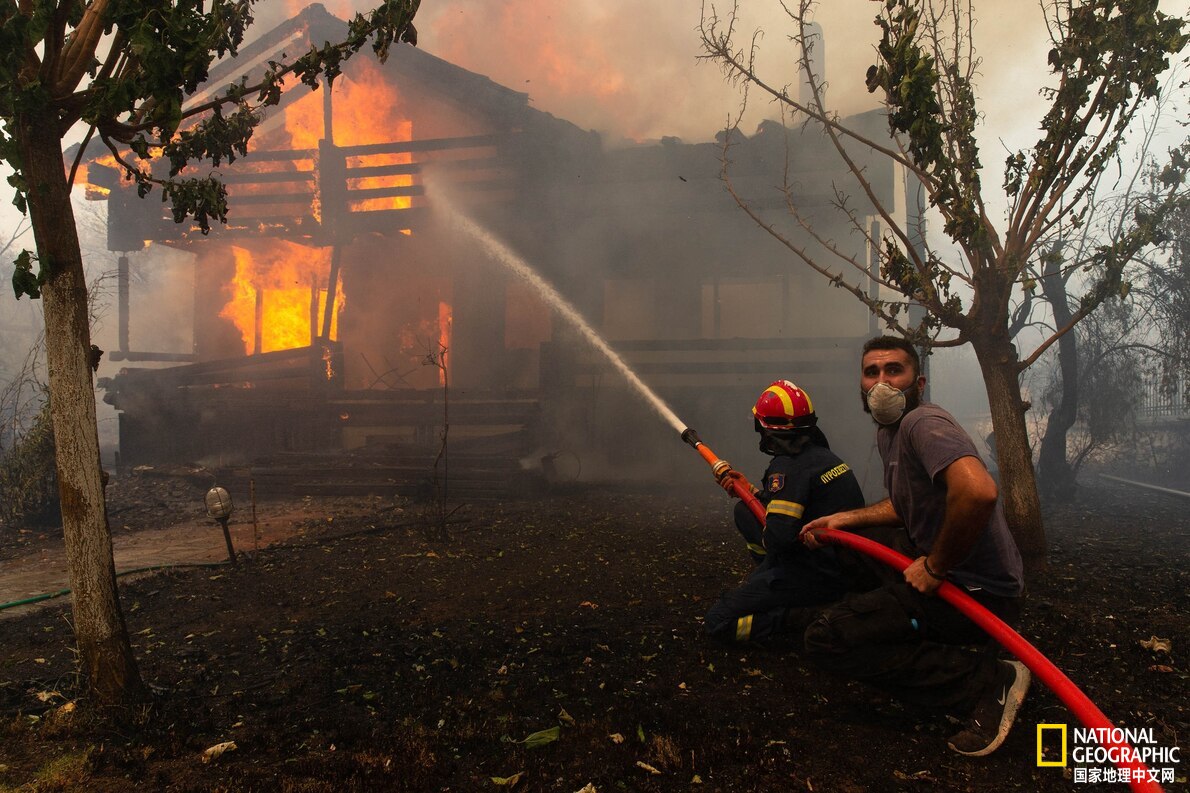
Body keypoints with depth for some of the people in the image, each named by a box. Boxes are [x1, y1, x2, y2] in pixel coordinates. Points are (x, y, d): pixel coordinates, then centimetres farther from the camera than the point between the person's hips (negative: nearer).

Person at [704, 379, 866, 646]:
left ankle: (802, 614, -9)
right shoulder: (824, 455, 7)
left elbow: (778, 538, -27)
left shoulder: (789, 467, -21)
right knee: (743, 510, 18)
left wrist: (766, 534, -4)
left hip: (817, 578, -9)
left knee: (717, 621, -5)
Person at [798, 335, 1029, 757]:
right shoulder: (887, 431, 12)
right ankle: (944, 642, 15)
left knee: (825, 639, -15)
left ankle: (986, 681, -10)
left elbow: (978, 491, -38)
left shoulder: (923, 423, -20)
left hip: (979, 591, -10)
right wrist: (845, 518, 12)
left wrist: (935, 568, -25)